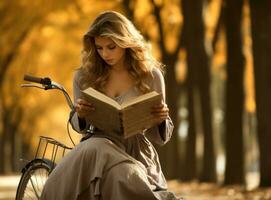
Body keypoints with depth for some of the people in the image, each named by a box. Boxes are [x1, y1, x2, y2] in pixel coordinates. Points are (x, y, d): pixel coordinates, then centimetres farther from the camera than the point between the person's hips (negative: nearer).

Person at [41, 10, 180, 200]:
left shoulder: (150, 76, 3)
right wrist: (80, 115, -7)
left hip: (137, 151, -2)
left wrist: (161, 119, -16)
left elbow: (160, 137, 8)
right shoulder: (85, 77, 6)